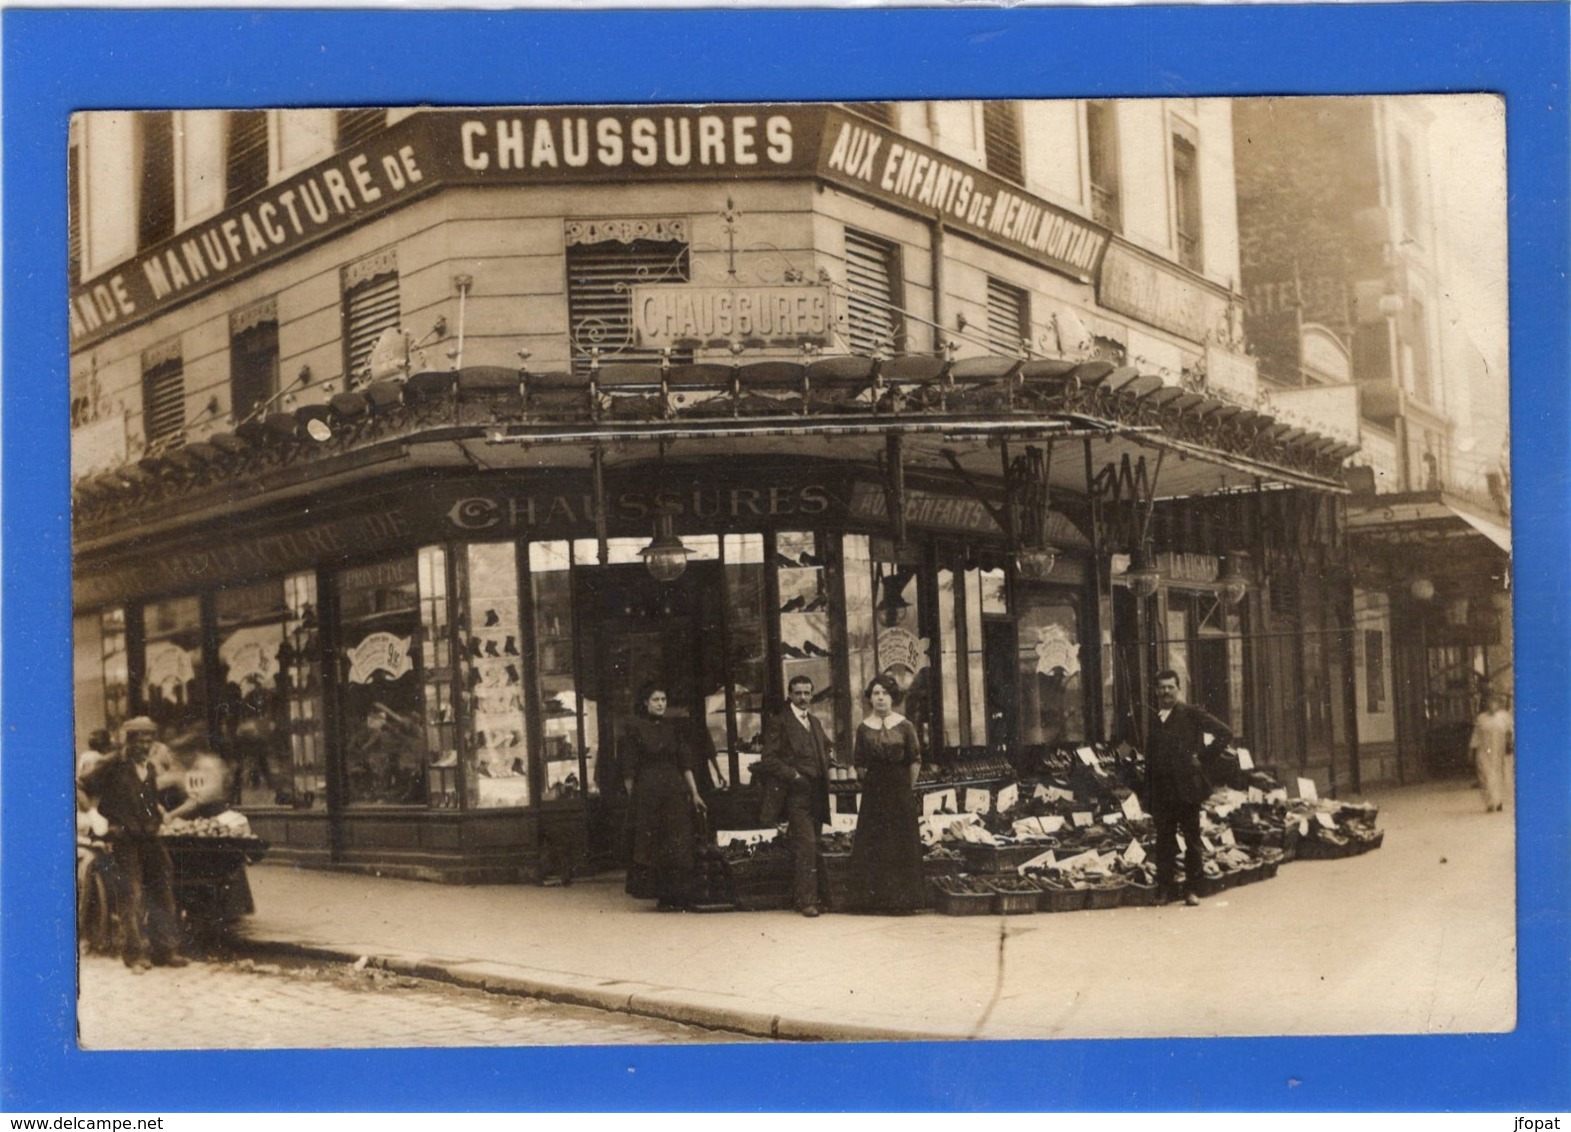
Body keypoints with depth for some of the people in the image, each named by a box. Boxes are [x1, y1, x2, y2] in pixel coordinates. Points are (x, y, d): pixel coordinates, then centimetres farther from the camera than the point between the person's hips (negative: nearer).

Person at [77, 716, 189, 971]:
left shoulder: (150, 768, 14)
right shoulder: (112, 765, -6)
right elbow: (83, 788, -7)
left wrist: (158, 817, 12)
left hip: (149, 839, 6)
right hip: (124, 842, -6)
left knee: (163, 894, 7)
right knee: (132, 898, -4)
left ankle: (166, 950, 15)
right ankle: (136, 954, 4)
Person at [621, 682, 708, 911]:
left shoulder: (674, 728, 9)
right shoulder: (634, 729, -2)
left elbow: (685, 763, 10)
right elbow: (629, 771, -2)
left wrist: (694, 793, 5)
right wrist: (632, 800, -4)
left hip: (675, 791, 3)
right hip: (647, 793, -3)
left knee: (678, 845, -1)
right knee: (652, 846, 0)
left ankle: (676, 896, 3)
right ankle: (663, 896, 6)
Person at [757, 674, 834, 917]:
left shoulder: (815, 722, 19)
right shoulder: (779, 723, -3)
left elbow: (825, 747, 33)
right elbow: (769, 758, -9)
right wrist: (793, 775, -16)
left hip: (816, 794, 7)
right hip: (796, 794, -7)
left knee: (809, 848, 8)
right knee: (807, 845, -14)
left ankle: (805, 897, 14)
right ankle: (808, 900, -11)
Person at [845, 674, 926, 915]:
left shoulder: (905, 726, -3)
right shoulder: (864, 728, 2)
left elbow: (915, 761, 0)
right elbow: (859, 762, 7)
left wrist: (908, 788, 1)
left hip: (901, 790, -2)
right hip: (873, 792, 2)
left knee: (901, 845, 1)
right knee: (873, 845, 2)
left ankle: (900, 900, 5)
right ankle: (877, 898, 8)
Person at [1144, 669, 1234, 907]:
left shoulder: (1191, 714, -1)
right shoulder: (1153, 718, 14)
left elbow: (1225, 733, -4)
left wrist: (1203, 758, -8)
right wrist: (1148, 794, 8)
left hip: (1186, 788, -4)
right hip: (1161, 792, 4)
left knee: (1192, 840, 2)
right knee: (1164, 841, 4)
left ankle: (1192, 890, 7)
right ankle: (1164, 889, 8)